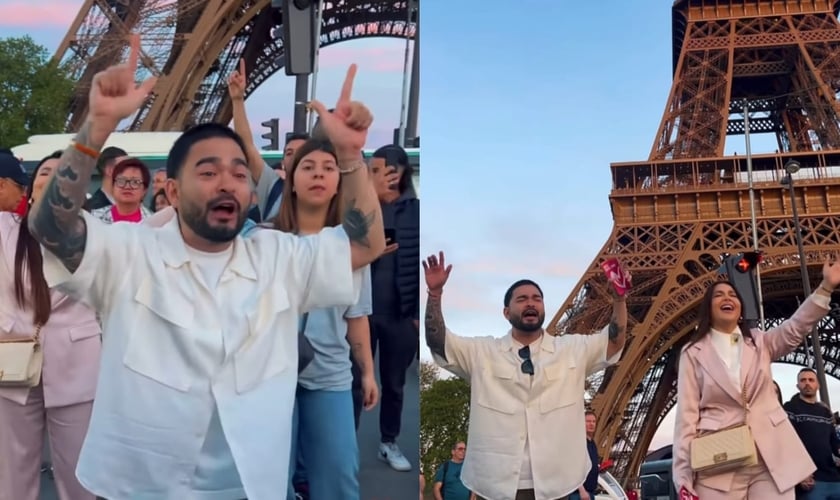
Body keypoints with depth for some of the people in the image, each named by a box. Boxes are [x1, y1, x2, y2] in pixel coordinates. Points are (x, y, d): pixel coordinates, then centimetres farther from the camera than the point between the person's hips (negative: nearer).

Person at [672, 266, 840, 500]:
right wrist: (683, 477, -7)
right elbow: (687, 415, 0)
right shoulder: (693, 353, 6)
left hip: (772, 458, 3)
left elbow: (796, 328, 0)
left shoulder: (759, 342, 17)